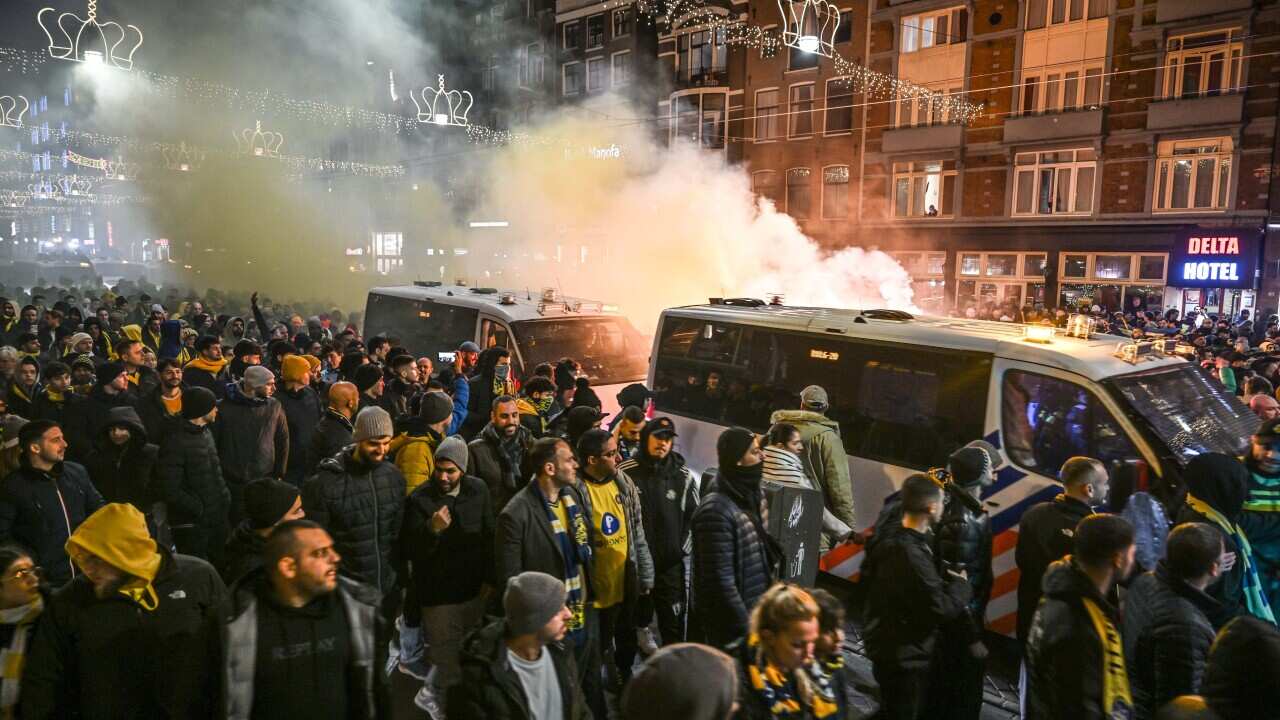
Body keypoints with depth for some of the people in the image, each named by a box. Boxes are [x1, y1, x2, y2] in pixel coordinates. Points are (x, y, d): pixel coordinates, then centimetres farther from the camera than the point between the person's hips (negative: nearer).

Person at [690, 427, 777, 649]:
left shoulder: (751, 496, 4)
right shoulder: (716, 510, -23)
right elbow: (720, 580, -23)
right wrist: (744, 629, -19)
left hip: (756, 613, 8)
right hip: (729, 628, -8)